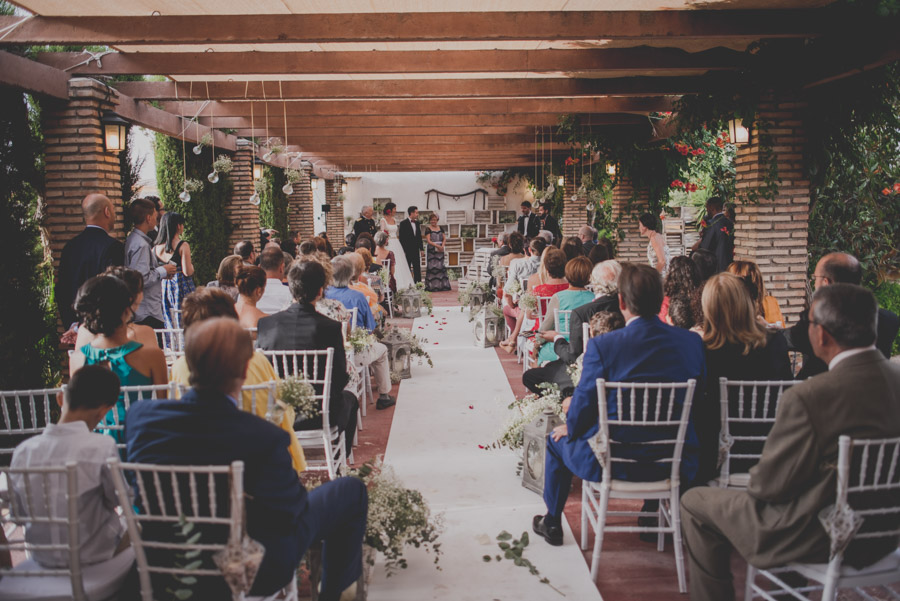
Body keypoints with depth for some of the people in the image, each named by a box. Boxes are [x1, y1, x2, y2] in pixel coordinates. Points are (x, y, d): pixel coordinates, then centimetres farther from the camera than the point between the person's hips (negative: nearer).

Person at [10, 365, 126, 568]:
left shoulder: (23, 450, -11)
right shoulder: (102, 446, -24)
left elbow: (19, 513, -1)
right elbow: (118, 499, -10)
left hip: (43, 558, 4)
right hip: (94, 555, -4)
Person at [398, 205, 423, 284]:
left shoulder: (417, 223, 12)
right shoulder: (403, 223, -7)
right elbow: (401, 238, -9)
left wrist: (421, 248, 11)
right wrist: (403, 250, -14)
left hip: (416, 250, 6)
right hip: (407, 250, -6)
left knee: (417, 268, 5)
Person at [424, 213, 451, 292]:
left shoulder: (440, 228, 13)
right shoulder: (428, 229, -2)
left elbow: (444, 238, 10)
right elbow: (428, 240, -10)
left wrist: (442, 246, -9)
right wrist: (437, 246, -19)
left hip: (440, 250, 5)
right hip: (432, 250, -5)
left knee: (441, 266, 4)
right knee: (432, 266, -6)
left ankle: (441, 285, 8)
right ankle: (432, 286, -4)